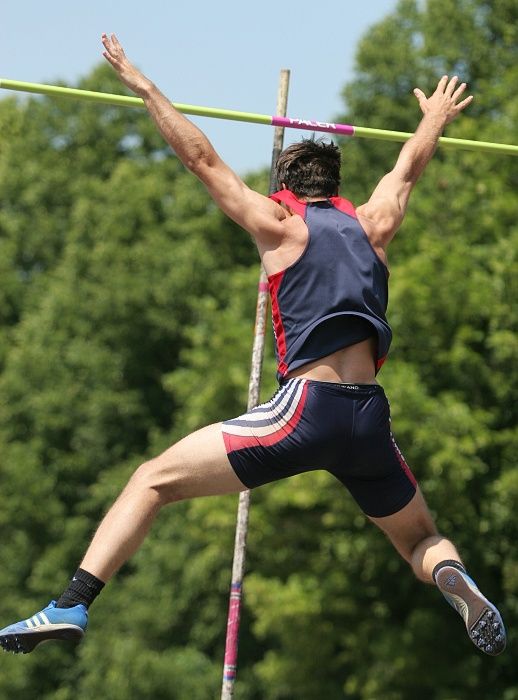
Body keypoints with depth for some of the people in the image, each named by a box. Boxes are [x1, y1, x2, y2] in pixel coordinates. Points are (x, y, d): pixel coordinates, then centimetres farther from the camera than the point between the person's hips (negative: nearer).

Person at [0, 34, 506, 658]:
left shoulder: (281, 225, 7)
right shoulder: (371, 225, 18)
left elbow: (202, 159, 10)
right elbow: (408, 168, 37)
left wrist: (145, 89, 19)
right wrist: (437, 117, 56)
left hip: (304, 409, -4)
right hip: (371, 419, 4)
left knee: (152, 480, 1)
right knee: (422, 542, 24)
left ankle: (71, 606, -14)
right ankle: (455, 582, -12)